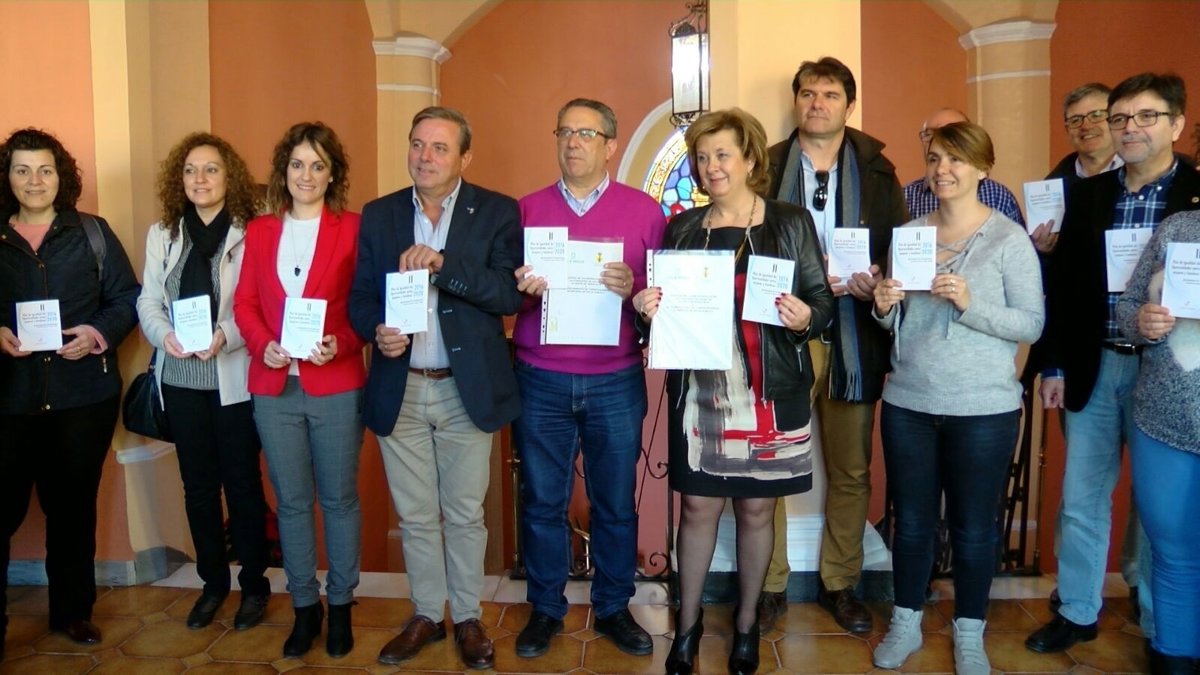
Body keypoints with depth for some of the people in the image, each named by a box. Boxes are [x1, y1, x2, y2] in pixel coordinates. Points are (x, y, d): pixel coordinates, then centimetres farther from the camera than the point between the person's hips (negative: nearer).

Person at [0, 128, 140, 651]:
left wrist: (99, 333, -14)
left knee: (73, 505, 11)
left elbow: (127, 299, 3)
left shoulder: (92, 232, 4)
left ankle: (73, 609, 26)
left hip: (84, 394, 0)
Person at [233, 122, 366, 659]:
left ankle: (340, 606, 23)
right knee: (292, 501, 11)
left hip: (336, 384, -3)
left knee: (339, 499, 8)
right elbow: (245, 303, 9)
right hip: (274, 386, 3)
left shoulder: (352, 227, 0)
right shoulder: (259, 230, 11)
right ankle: (304, 608, 25)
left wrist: (341, 343, -18)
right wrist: (263, 345, -9)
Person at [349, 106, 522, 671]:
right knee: (415, 517, 14)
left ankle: (468, 618, 29)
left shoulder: (496, 212, -3)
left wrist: (443, 264, -25)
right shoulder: (378, 215, 6)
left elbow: (511, 295, -14)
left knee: (465, 515, 11)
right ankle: (426, 615, 33)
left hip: (467, 390, -2)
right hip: (399, 390, 3)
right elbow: (360, 297, 5)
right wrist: (376, 330, -16)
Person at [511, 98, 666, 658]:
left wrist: (632, 288, -19)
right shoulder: (527, 209, 6)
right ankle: (545, 609, 27)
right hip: (541, 381, 1)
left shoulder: (644, 209, 2)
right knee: (542, 502, 10)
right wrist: (521, 287, -14)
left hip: (616, 383, -1)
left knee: (616, 504, 10)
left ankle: (613, 608, 28)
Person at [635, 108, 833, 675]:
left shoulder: (791, 223, 0)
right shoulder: (682, 228, 8)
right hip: (699, 392, 2)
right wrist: (646, 306, -11)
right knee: (698, 506, 8)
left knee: (756, 508, 10)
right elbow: (663, 303, 11)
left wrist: (805, 318, -22)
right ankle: (688, 623, 26)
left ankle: (746, 623, 30)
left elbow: (823, 299, 0)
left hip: (771, 394, -1)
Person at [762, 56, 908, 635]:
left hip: (854, 338, 2)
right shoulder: (767, 168, 3)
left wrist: (877, 282, -14)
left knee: (851, 471, 11)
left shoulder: (877, 170, 7)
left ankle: (840, 583, 28)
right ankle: (770, 585, 18)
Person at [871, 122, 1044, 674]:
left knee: (974, 526, 10)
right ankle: (906, 623, 31)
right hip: (907, 402, 3)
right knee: (911, 521, 13)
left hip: (983, 409, -3)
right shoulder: (908, 233, 6)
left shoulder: (1010, 239, -6)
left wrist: (970, 304, -23)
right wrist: (885, 308, -10)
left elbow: (1032, 325, -10)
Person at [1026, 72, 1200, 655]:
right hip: (1092, 368, 3)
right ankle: (1077, 612, 26)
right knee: (1082, 499, 10)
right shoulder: (1087, 194, 6)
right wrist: (1053, 366, 4)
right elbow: (1061, 284, 6)